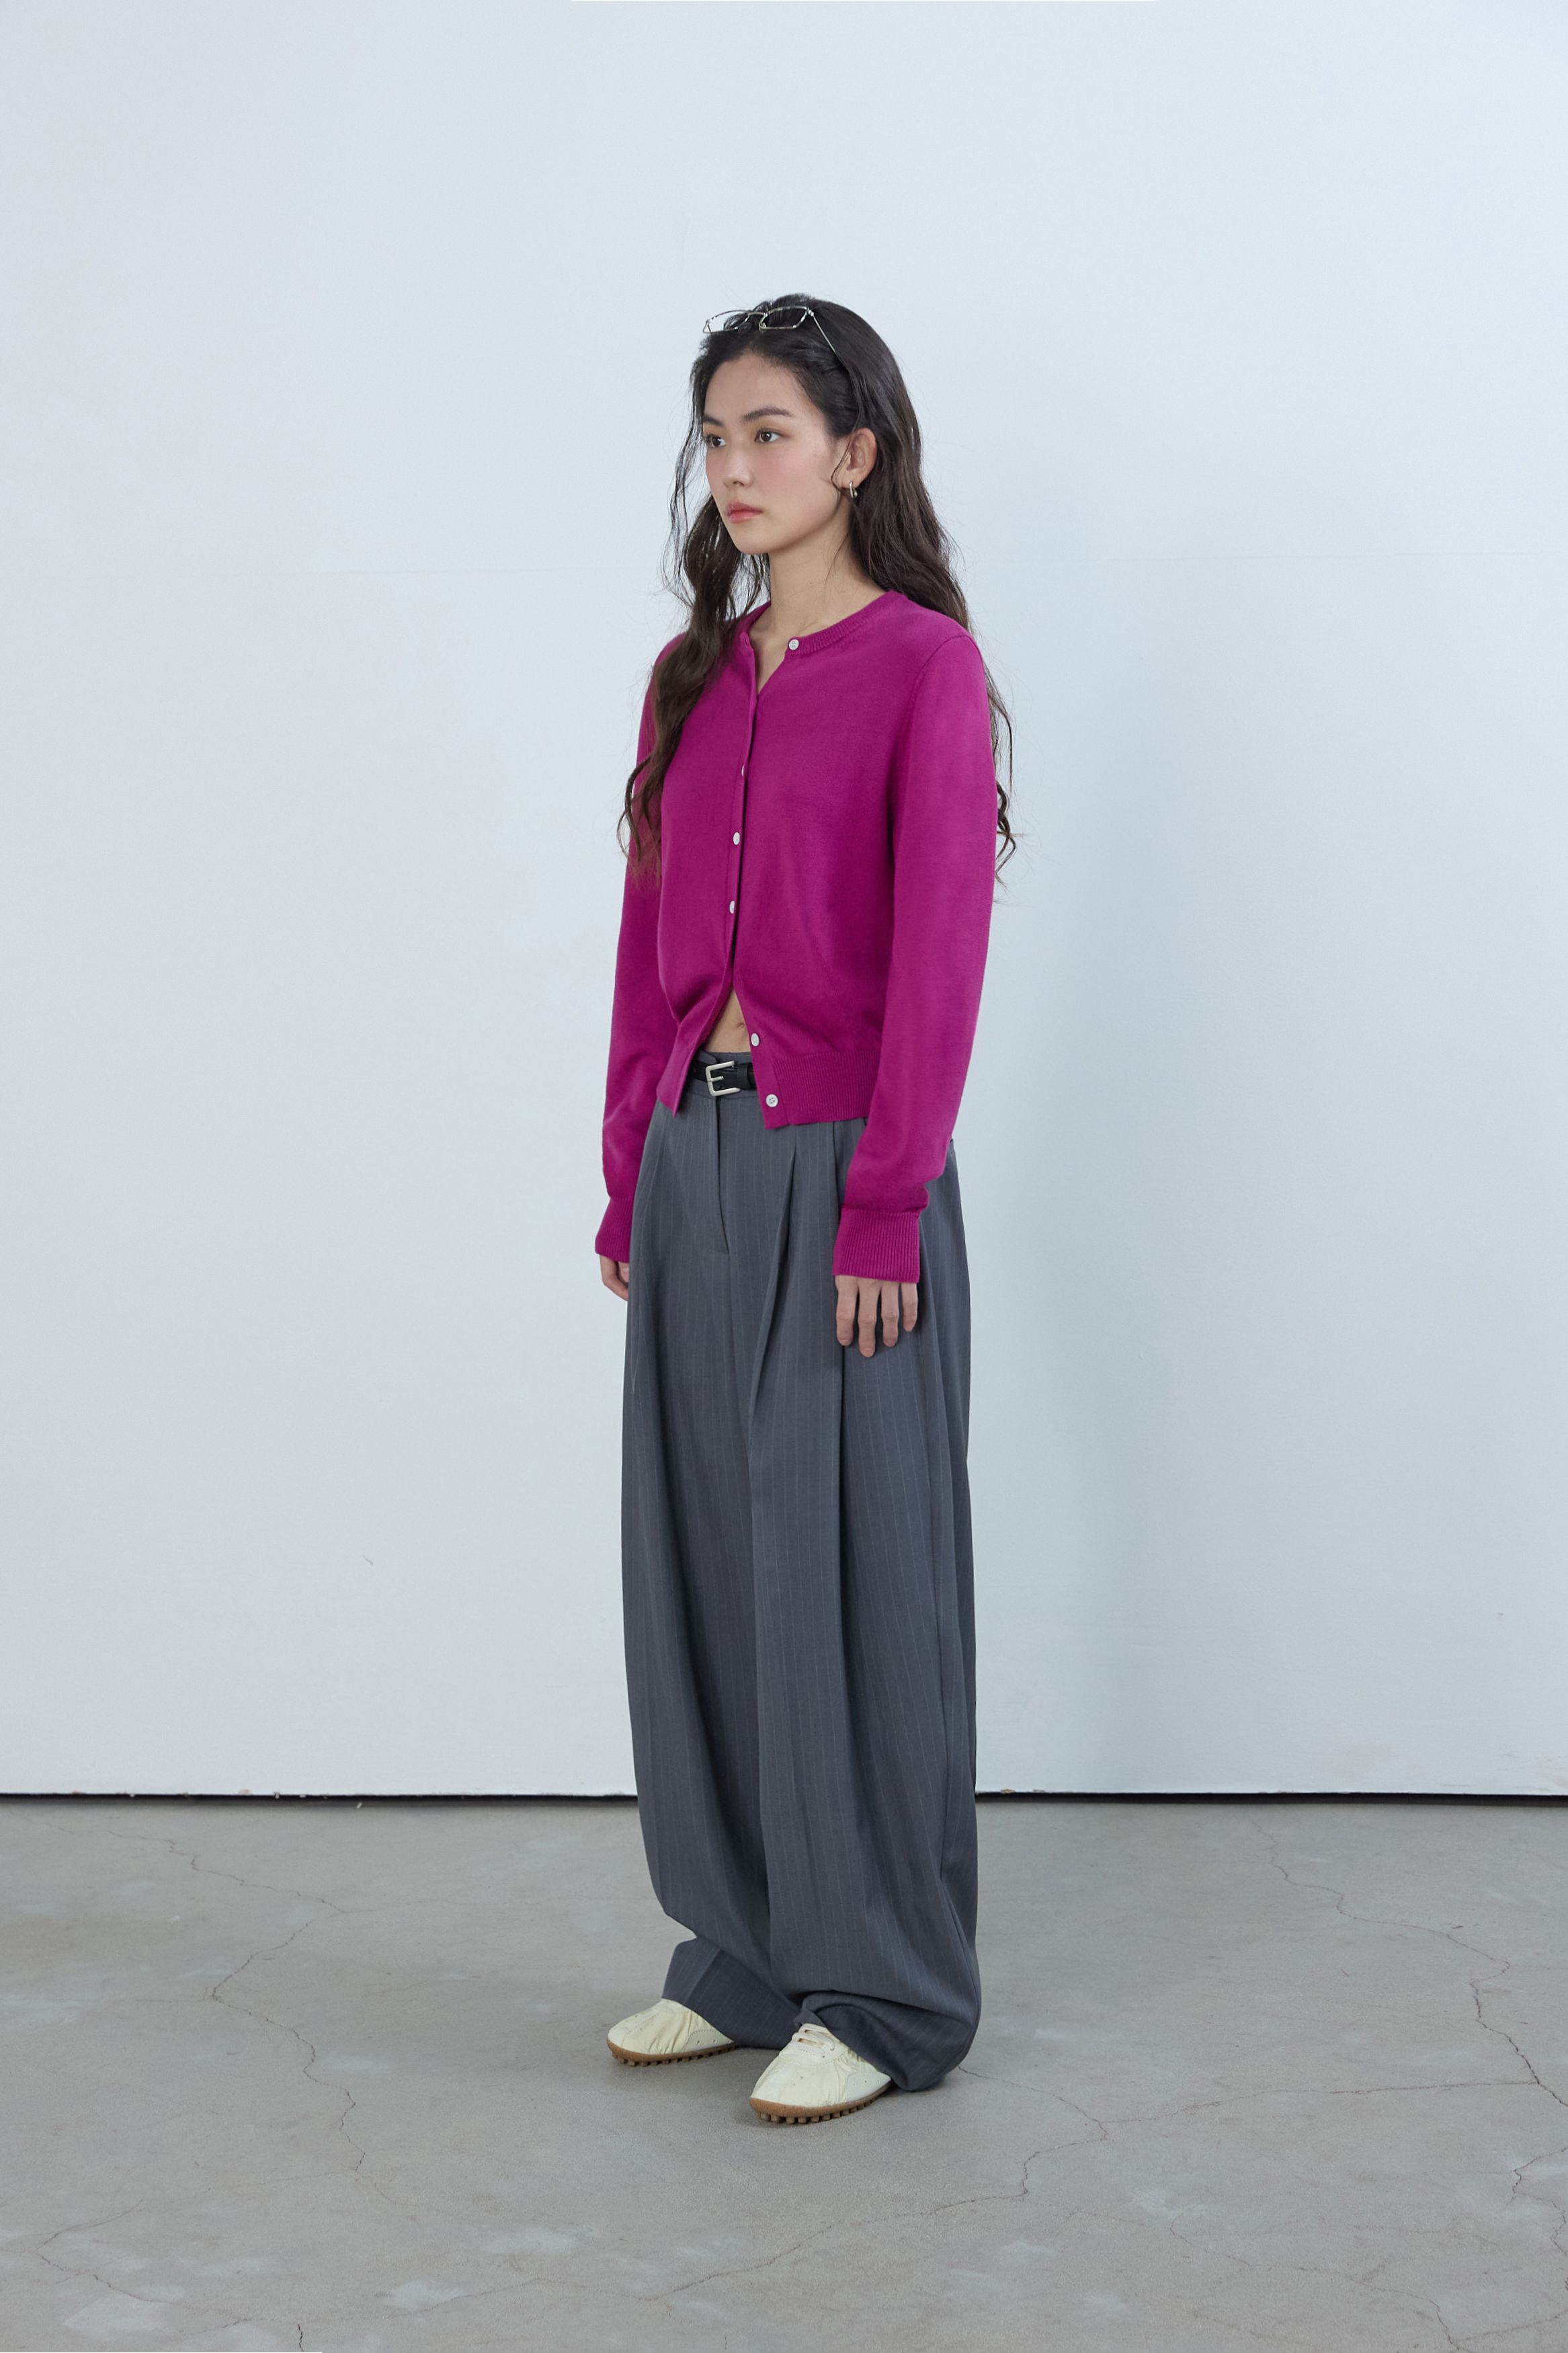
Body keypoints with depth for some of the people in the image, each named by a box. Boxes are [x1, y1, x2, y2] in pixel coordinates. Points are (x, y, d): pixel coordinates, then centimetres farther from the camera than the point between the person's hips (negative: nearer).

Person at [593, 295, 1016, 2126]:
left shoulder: (924, 666, -6)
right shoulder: (695, 675, 13)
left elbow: (938, 953, -11)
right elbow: (654, 935, 15)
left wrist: (884, 1208, -16)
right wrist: (630, 1181, 12)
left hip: (837, 1164, -7)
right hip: (693, 1159, 7)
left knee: (850, 1570, -1)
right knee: (699, 1556, 10)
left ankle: (885, 1991, 12)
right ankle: (749, 1956, 24)